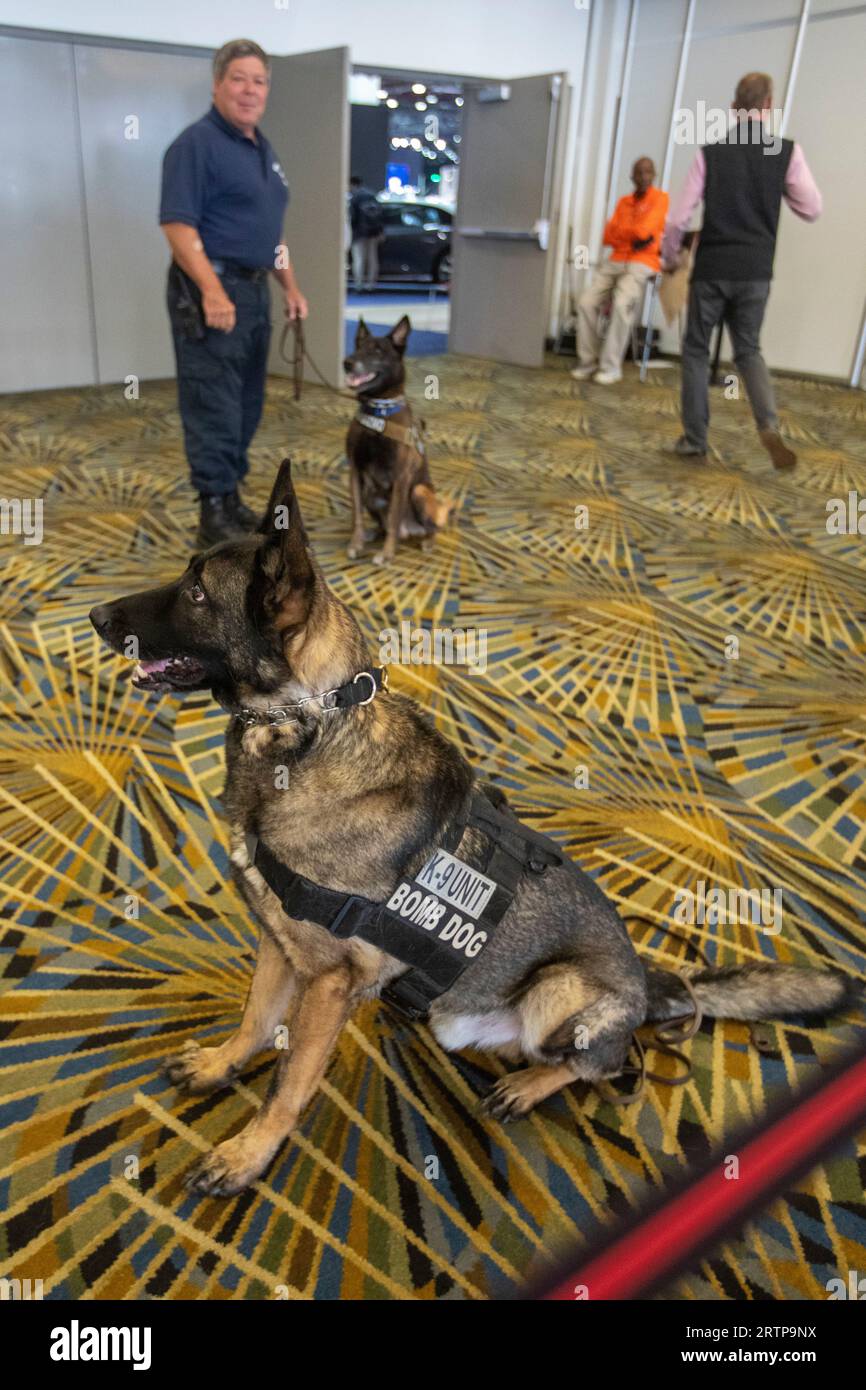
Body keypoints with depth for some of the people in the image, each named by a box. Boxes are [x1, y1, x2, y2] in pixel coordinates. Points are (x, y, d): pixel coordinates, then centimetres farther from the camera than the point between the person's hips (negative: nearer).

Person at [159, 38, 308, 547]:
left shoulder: (263, 149, 18)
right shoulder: (197, 143, -9)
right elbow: (178, 224, -17)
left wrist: (291, 287, 19)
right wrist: (212, 291, -27)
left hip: (255, 289, 9)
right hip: (212, 293, -9)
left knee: (247, 407, 12)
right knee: (214, 409, -8)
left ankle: (232, 497, 23)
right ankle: (215, 515, -3)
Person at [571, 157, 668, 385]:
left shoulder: (660, 198, 2)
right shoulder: (623, 201, 18)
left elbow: (643, 230, -12)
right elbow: (608, 237, 8)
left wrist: (621, 231, 4)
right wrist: (634, 237, -5)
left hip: (642, 263, -5)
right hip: (616, 261, 5)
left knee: (622, 304, -32)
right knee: (586, 302, -18)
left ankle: (611, 366, -26)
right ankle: (588, 361, -12)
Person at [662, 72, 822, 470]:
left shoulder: (710, 153, -3)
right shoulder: (787, 151, 0)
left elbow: (679, 218, -4)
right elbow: (812, 210, 3)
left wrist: (669, 257, 13)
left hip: (712, 268, -2)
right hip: (756, 270, 2)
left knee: (696, 350, 13)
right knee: (748, 350, 16)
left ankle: (694, 441, 11)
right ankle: (769, 424, -9)